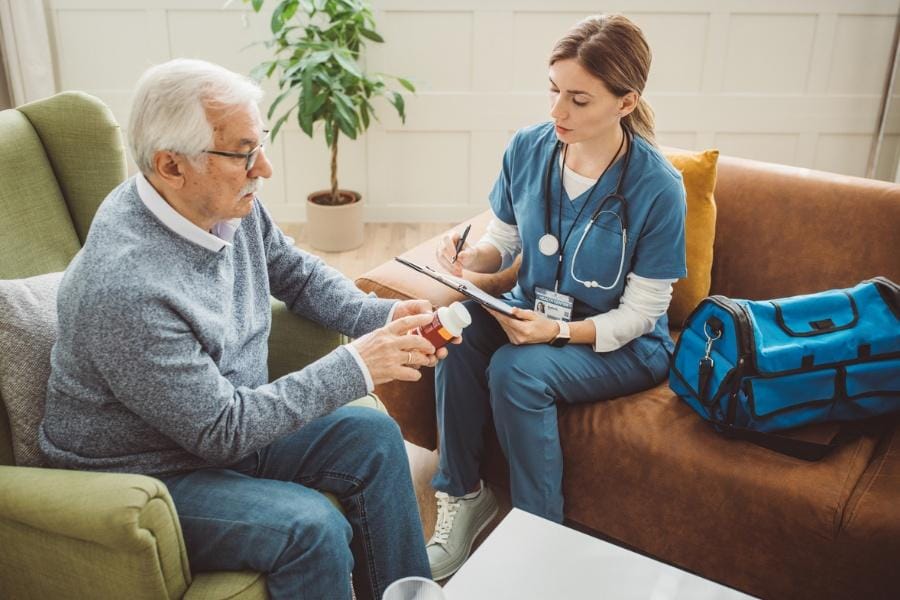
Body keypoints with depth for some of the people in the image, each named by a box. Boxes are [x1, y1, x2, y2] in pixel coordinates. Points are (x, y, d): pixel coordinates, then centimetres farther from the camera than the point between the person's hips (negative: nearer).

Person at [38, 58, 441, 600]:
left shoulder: (233, 204, -10)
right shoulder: (126, 286, -34)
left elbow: (298, 273, 9)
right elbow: (221, 430, -27)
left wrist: (381, 317, -8)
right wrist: (356, 366, -26)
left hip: (230, 421, 8)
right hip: (150, 471, -8)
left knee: (373, 435, -2)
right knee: (310, 527, -26)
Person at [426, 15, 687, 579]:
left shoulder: (657, 186, -22)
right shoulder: (528, 148, -8)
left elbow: (639, 314, -15)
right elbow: (504, 241, 6)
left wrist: (558, 331, -28)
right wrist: (471, 254, -18)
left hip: (621, 344, -4)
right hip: (533, 311, 5)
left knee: (516, 370, -31)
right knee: (459, 333, -26)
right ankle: (463, 495, -8)